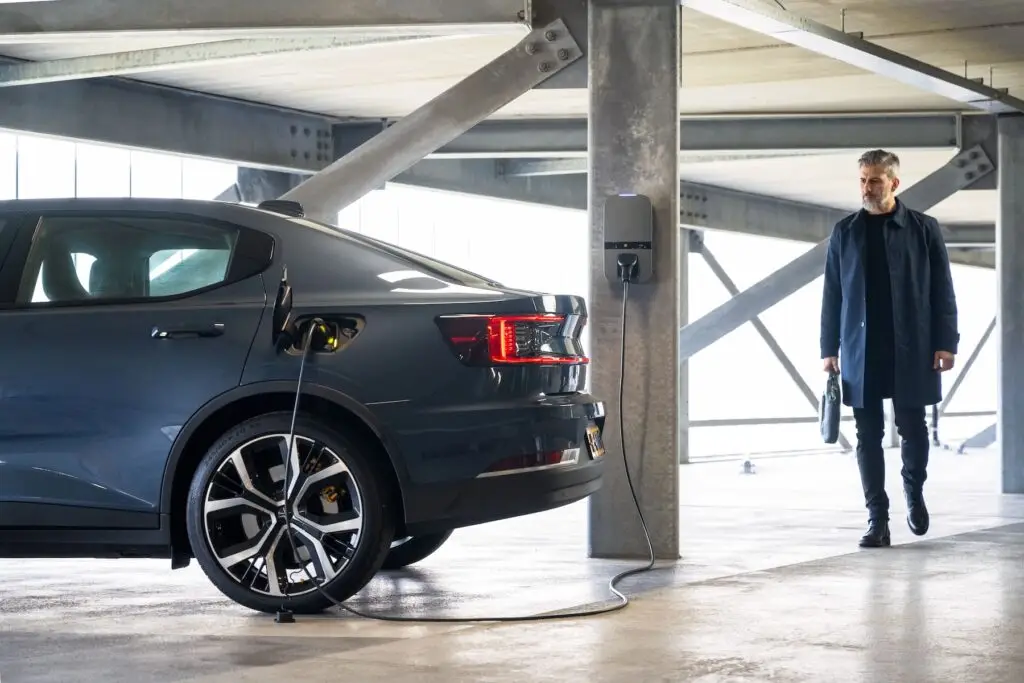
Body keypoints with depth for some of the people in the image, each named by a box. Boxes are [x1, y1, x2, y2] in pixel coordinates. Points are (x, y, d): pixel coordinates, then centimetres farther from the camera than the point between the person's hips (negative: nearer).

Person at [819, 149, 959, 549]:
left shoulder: (923, 229, 3)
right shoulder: (844, 232, 8)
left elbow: (942, 290, 2)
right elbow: (832, 294, 9)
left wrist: (945, 343, -4)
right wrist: (829, 349, 4)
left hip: (911, 351, -1)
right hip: (860, 352, 1)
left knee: (912, 429, 4)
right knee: (869, 437, 1)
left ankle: (914, 492, 31)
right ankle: (877, 520, 5)